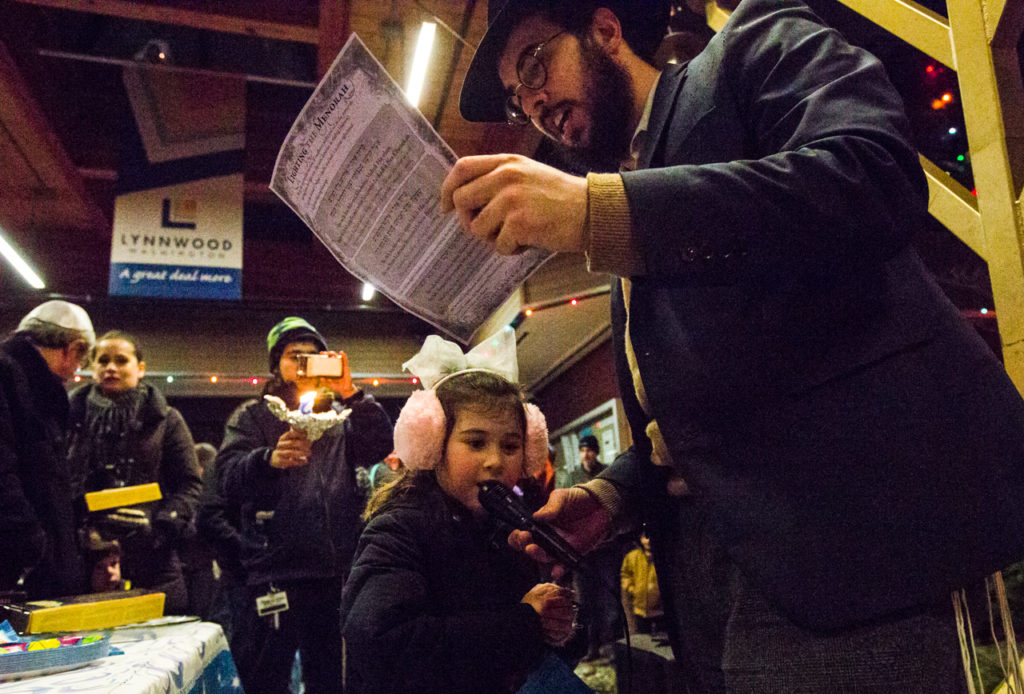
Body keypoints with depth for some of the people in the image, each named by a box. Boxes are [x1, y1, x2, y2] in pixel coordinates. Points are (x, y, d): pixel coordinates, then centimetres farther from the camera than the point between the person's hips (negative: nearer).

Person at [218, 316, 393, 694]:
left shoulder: (342, 417, 15)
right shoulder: (252, 416, 7)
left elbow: (382, 447, -2)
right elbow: (230, 478, -8)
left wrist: (350, 393, -11)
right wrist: (269, 459, -29)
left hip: (335, 572, 3)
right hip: (275, 573, -2)